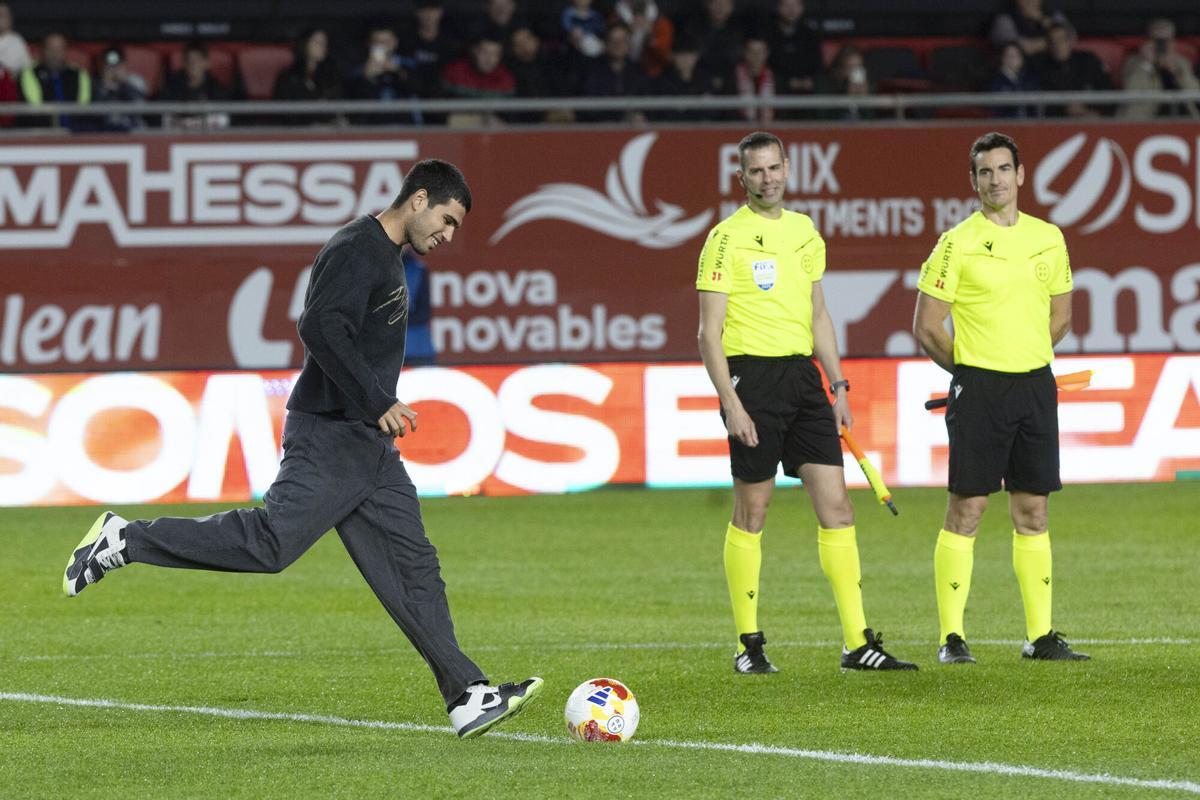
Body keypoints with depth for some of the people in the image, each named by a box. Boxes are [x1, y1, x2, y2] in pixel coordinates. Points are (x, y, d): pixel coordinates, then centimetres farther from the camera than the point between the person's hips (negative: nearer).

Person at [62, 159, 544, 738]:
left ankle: (467, 697, 1)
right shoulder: (356, 250, -11)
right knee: (270, 543, -18)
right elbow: (321, 328, -25)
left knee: (411, 564, 4)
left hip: (370, 446, 10)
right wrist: (377, 402, -26)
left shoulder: (386, 257, 20)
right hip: (328, 437, -10)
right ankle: (126, 540, -6)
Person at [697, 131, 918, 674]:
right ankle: (748, 644, 9)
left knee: (836, 506, 0)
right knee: (751, 512, 0)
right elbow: (709, 333, -9)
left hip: (802, 373, 6)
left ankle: (857, 643, 1)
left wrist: (838, 386, 14)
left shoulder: (805, 232, 14)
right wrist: (731, 403, -16)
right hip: (752, 374, -6)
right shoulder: (727, 238, -6)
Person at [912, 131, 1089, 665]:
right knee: (965, 510, -4)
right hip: (978, 390, -5)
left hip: (1035, 385, 5)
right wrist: (970, 369, 4)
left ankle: (1041, 635, 10)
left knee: (1033, 511, 7)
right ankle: (951, 637, -2)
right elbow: (926, 326, -4)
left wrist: (1025, 360, 13)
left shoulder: (1048, 239, 9)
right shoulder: (957, 244, -6)